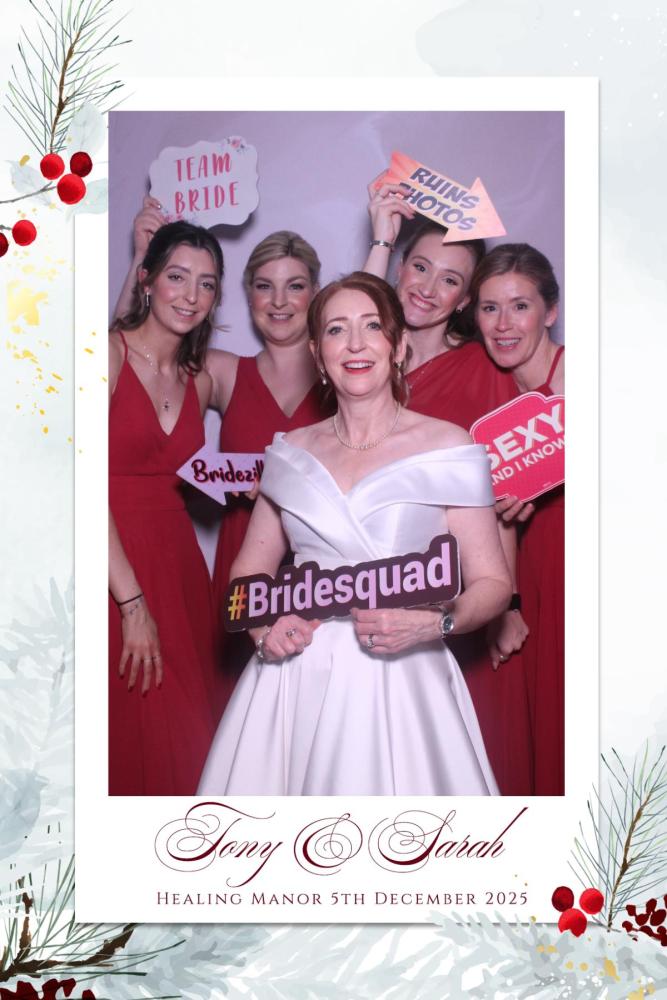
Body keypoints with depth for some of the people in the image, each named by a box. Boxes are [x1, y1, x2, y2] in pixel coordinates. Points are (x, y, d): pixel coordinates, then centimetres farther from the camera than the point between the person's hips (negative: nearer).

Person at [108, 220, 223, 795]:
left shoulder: (199, 381, 11)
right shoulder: (111, 352, -8)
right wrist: (132, 602, -18)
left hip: (178, 562, 6)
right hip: (115, 567, -6)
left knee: (186, 739, 9)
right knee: (134, 742, -1)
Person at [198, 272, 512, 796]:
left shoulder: (447, 447, -2)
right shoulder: (292, 452, 9)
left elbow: (493, 583, -1)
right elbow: (249, 571, 17)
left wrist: (431, 624, -20)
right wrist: (263, 629, -3)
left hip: (400, 685, -3)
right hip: (294, 685, 3)